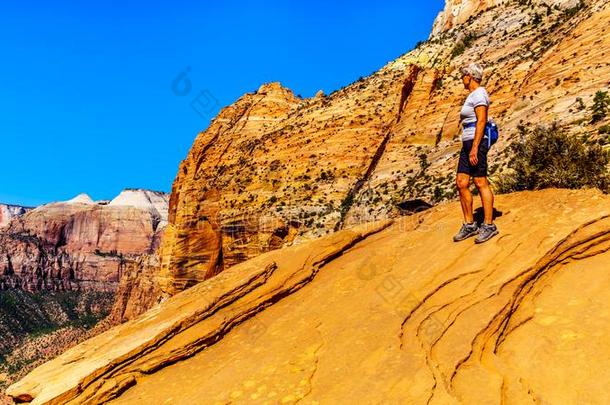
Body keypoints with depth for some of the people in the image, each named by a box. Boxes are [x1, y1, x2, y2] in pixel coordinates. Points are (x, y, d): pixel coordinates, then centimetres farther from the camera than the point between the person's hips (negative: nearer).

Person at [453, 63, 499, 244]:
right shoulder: (473, 95, 22)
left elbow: (481, 121, -18)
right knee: (461, 183, 5)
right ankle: (469, 225, 11)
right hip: (467, 143, 10)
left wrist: (475, 148, -23)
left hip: (476, 142, -10)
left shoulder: (479, 94, -9)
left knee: (481, 183, -6)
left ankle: (489, 225, 1)